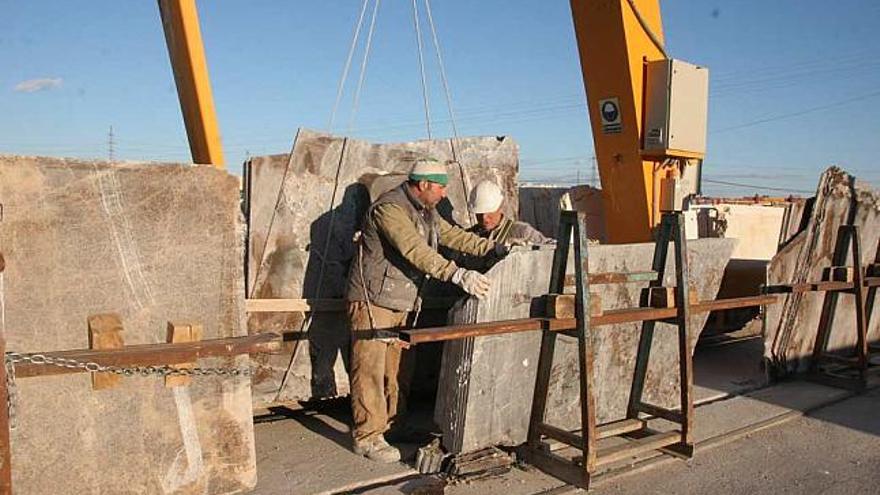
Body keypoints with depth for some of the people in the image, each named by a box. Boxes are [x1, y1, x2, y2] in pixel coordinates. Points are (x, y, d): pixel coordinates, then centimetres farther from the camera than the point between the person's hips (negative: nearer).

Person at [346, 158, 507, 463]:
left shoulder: (426, 212, 11)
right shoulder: (390, 208, -21)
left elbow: (453, 235, 18)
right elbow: (416, 251, -31)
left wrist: (494, 249, 9)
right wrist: (458, 275, -38)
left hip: (401, 303, 9)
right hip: (373, 301, -9)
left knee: (397, 367, 14)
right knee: (370, 369, -6)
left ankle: (392, 423, 26)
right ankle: (368, 437, 0)